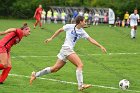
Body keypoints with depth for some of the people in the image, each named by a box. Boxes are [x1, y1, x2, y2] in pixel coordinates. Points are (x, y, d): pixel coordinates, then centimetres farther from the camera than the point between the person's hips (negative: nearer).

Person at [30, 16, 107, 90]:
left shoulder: (82, 32, 10)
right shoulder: (69, 26, -4)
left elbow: (90, 39, 9)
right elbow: (60, 30, 10)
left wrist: (100, 46, 3)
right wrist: (51, 38, 15)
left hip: (70, 50, 7)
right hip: (66, 48, -7)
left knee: (55, 69, 8)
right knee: (80, 65, -19)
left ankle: (35, 75, 17)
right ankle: (80, 85, -25)